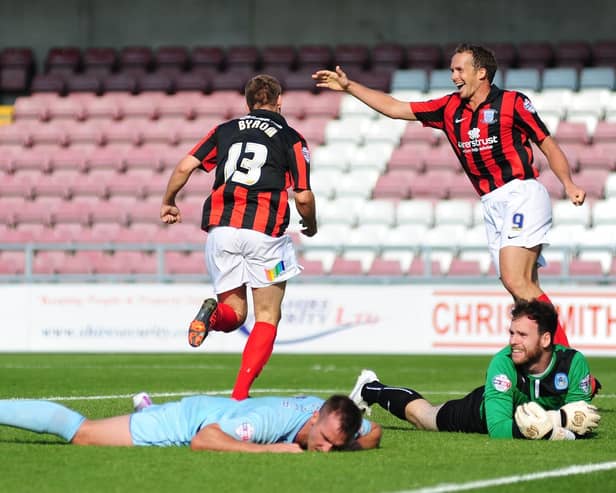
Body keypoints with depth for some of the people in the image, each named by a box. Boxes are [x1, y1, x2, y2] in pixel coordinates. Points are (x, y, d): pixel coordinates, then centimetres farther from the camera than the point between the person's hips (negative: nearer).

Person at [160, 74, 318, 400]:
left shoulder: (225, 130, 16)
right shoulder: (291, 139, 8)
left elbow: (185, 166, 7)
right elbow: (303, 196, 1)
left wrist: (168, 203, 23)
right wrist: (311, 225, 21)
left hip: (221, 227, 3)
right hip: (265, 231, -3)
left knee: (235, 312, 15)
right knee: (267, 318, 7)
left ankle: (213, 314, -23)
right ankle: (240, 395, -8)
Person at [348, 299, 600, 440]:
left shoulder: (573, 362, -35)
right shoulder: (503, 362, -40)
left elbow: (580, 424, -29)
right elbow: (497, 429, -45)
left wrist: (555, 419, -50)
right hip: (483, 408, -2)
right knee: (419, 412, 19)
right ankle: (371, 389, 47)